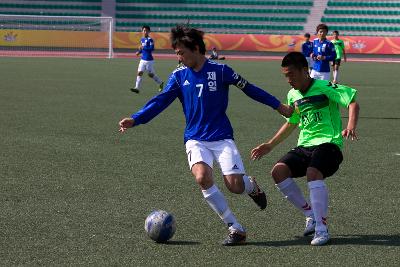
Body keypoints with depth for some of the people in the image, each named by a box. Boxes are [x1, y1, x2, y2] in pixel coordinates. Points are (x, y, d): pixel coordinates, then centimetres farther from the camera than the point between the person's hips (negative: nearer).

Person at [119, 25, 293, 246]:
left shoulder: (219, 70, -6)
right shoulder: (178, 76, 2)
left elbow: (248, 89, 3)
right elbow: (160, 101, -3)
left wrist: (278, 106, 7)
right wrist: (135, 120, -15)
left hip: (222, 137, -2)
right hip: (195, 139, 2)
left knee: (235, 185, -15)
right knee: (202, 177, -26)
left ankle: (251, 186, 27)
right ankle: (235, 229, -15)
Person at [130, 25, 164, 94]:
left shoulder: (150, 40, -13)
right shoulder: (142, 39, 10)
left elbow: (152, 48, -23)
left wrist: (143, 47, -27)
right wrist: (139, 51, 7)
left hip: (149, 60, -7)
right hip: (143, 60, 7)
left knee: (151, 74, 6)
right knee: (139, 73, -5)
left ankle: (160, 83, 29)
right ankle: (137, 88, -6)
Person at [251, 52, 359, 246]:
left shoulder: (324, 88, -9)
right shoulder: (293, 95, 13)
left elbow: (353, 104, -14)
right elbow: (291, 123, 28)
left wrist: (351, 127, -32)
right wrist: (270, 145, 26)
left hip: (328, 143, -7)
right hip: (304, 146, 7)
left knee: (313, 173, -34)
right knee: (278, 171, -15)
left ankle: (321, 229, -28)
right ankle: (311, 215, -2)